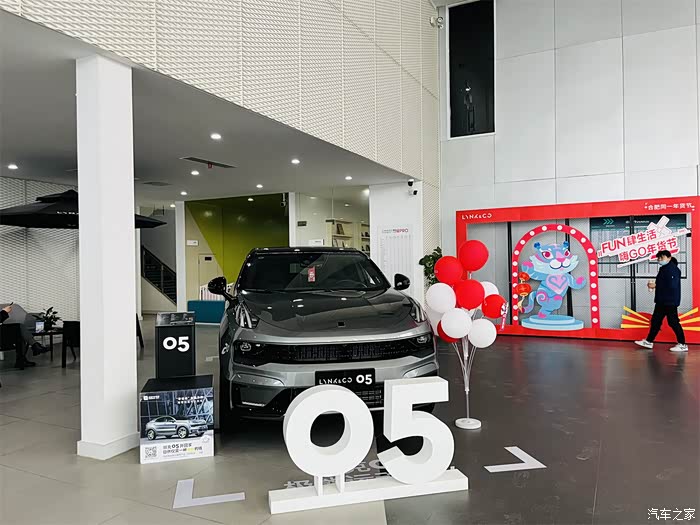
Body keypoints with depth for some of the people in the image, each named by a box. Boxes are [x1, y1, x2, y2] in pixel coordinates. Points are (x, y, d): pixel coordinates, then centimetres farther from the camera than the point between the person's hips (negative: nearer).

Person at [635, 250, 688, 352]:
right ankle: (649, 341, 19)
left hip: (670, 301, -10)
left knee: (673, 322, -5)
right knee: (655, 321, 12)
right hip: (662, 301, 10)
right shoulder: (664, 269, 16)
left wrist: (655, 285, -19)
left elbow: (671, 285, -25)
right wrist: (653, 284, 0)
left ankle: (682, 345, 4)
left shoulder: (673, 269, -14)